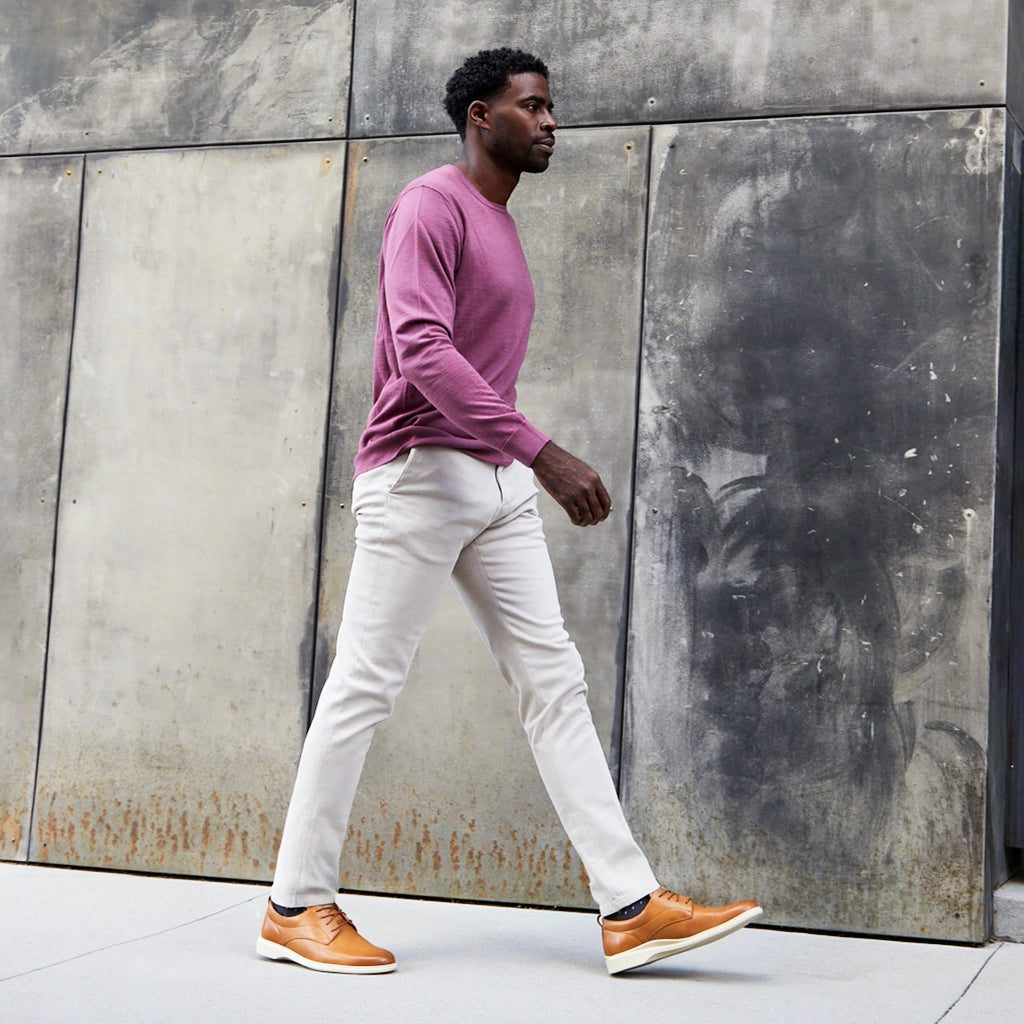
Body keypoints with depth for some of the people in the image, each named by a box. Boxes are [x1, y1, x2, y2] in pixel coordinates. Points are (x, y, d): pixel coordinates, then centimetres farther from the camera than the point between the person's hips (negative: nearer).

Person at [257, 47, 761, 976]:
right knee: (364, 687, -2)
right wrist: (544, 453, -28)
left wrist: (526, 466, 19)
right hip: (420, 475, -9)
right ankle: (296, 907, 10)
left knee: (555, 683, 2)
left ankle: (632, 908, 2)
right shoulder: (432, 206, -8)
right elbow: (423, 351, -22)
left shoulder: (500, 224, 20)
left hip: (499, 486, 9)